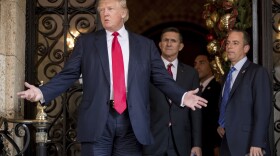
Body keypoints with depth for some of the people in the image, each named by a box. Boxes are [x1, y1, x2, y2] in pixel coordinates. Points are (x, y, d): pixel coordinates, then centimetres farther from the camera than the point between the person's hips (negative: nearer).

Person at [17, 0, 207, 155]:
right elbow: (68, 75, 5)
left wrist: (182, 96, -9)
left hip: (132, 122, 1)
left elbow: (162, 78, 7)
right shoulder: (86, 42, 9)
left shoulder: (145, 45, 11)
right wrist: (42, 92, -8)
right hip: (97, 120, -1)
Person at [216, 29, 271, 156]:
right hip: (227, 144, 7)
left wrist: (256, 144, -19)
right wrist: (220, 125, 7)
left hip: (247, 145, -7)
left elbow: (262, 111, -14)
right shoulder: (228, 74, 15)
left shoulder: (257, 72, -7)